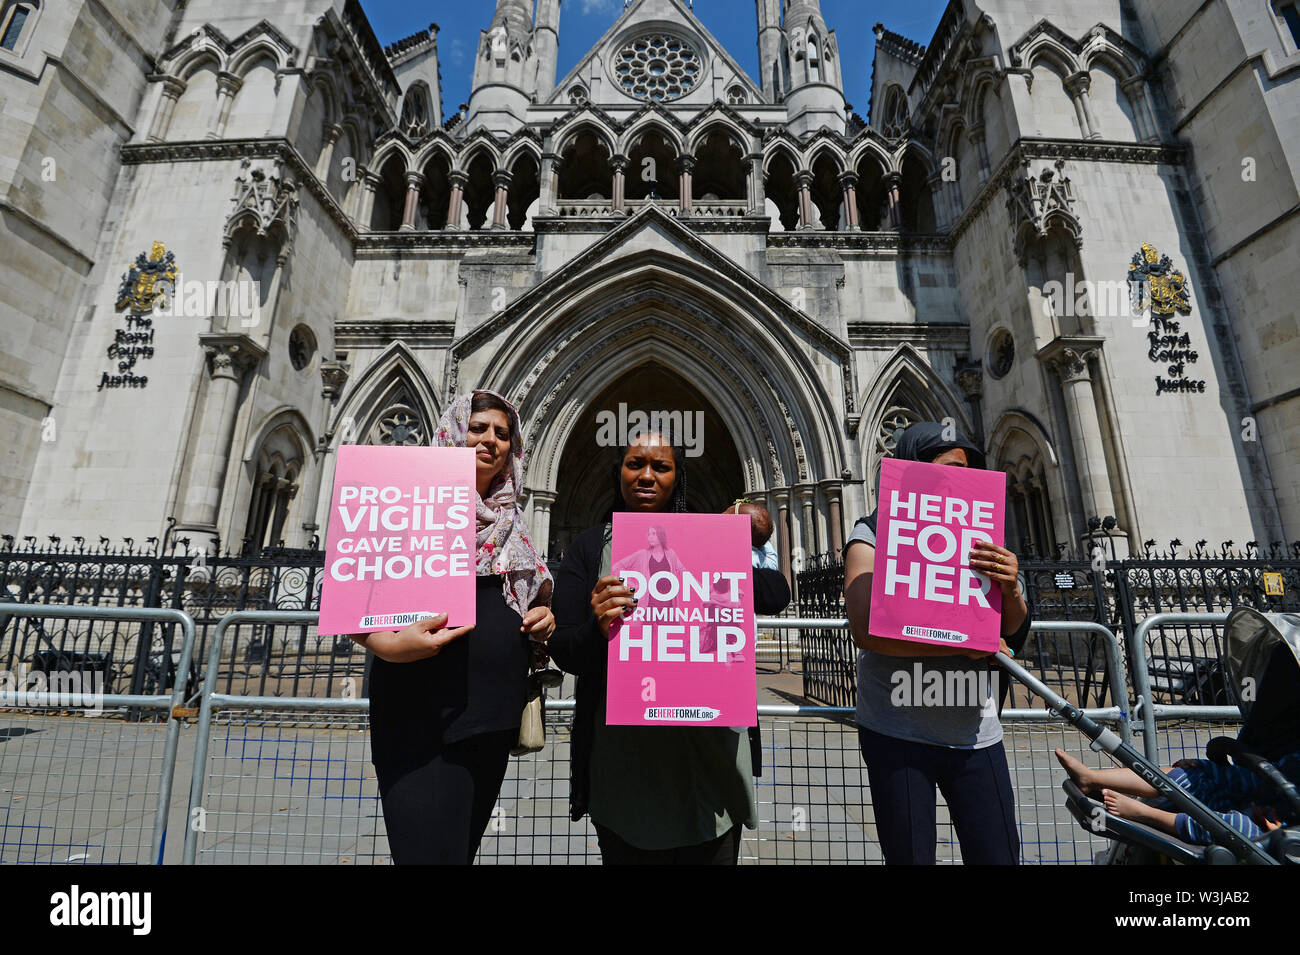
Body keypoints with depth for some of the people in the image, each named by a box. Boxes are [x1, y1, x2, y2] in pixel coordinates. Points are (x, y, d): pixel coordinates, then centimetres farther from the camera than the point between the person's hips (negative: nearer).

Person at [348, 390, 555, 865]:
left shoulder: (510, 523, 14)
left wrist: (543, 618, 1)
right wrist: (387, 644, -24)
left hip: (494, 714, 6)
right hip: (424, 716, -6)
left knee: (463, 846, 17)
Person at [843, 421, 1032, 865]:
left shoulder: (974, 538, 9)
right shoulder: (873, 535, -5)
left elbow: (1013, 635, 9)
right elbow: (866, 629, -18)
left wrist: (1011, 590, -12)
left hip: (976, 733, 4)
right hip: (898, 735, -4)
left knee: (999, 856, 8)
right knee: (910, 857, 3)